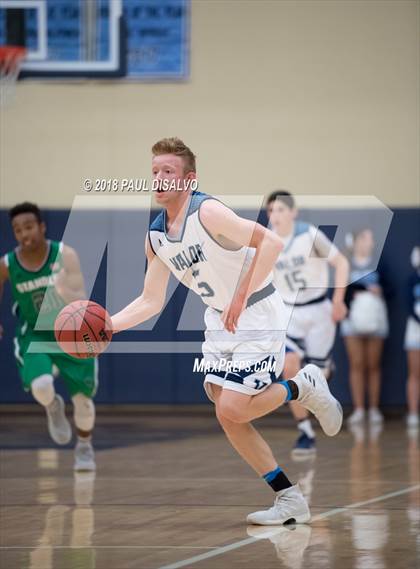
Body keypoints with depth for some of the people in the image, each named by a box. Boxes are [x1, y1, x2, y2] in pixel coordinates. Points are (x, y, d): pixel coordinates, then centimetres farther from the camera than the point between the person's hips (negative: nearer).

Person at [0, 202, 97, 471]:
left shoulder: (65, 255, -23)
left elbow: (81, 301, -30)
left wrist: (67, 293, -53)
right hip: (35, 335, 0)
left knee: (82, 397, 6)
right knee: (40, 385, -27)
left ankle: (85, 447, 37)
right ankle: (54, 408, 12)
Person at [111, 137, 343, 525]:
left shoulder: (207, 212, -22)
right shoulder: (156, 237, 2)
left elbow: (271, 242, -30)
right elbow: (151, 302, 8)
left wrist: (241, 297, -32)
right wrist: (107, 325, -7)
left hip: (259, 317, -8)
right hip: (220, 321, 8)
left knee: (232, 409, -16)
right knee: (227, 415, 2)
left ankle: (305, 388, 11)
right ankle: (290, 501, 11)